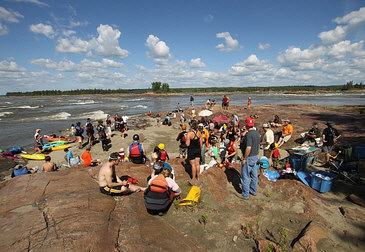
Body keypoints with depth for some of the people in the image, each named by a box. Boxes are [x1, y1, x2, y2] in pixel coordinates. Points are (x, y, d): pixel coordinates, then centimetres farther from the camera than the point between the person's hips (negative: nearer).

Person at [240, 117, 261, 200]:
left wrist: (244, 159, -20)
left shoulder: (249, 134, -23)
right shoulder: (257, 133, 5)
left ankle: (245, 194, 13)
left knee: (245, 176, 3)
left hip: (249, 157, -9)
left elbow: (248, 148, -28)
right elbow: (258, 145, 14)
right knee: (254, 174, 19)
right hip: (255, 156, 9)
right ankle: (253, 191, 34)